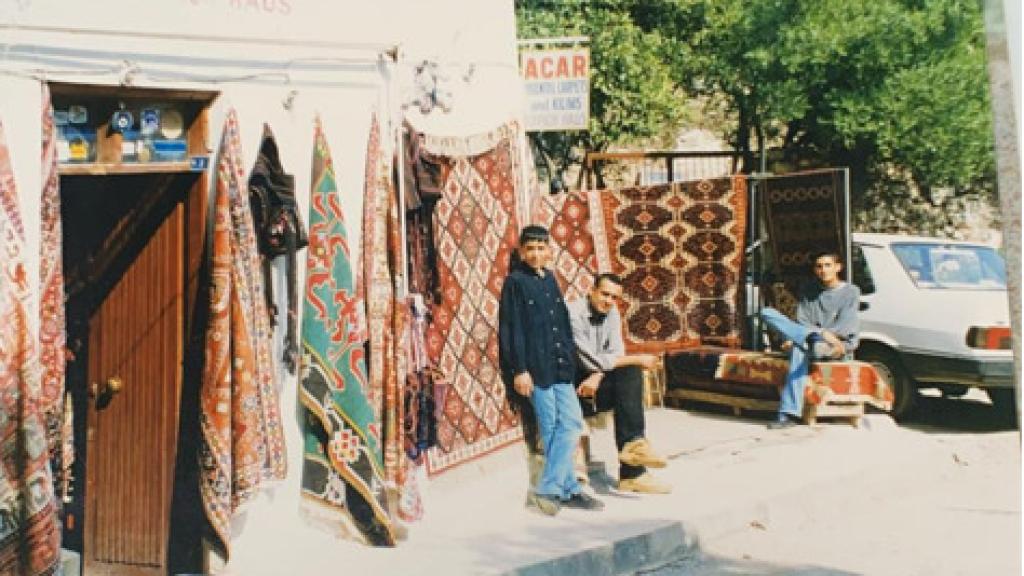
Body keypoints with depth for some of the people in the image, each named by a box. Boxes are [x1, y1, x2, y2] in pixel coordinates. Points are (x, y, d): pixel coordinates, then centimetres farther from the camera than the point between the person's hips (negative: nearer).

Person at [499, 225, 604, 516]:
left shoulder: (549, 279, 14)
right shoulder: (515, 282, -5)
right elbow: (511, 329, -10)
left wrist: (570, 357, 11)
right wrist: (519, 370, -15)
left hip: (560, 366, 7)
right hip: (536, 368, -7)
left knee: (571, 424, 3)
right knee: (552, 430, -1)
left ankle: (548, 490, 8)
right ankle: (569, 489, 8)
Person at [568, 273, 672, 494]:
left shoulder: (612, 313, 7)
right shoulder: (574, 314, -18)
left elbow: (616, 353, 1)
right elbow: (592, 360, -23)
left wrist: (598, 375, -20)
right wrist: (637, 359, -20)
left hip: (595, 381, 6)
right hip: (572, 384, -6)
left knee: (630, 374, -24)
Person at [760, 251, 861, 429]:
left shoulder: (850, 291, 3)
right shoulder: (808, 291, 18)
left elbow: (846, 327, -10)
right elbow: (802, 322, 8)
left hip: (842, 345, -5)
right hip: (813, 344, 6)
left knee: (799, 350, -42)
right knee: (767, 313, -21)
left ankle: (789, 413, -48)